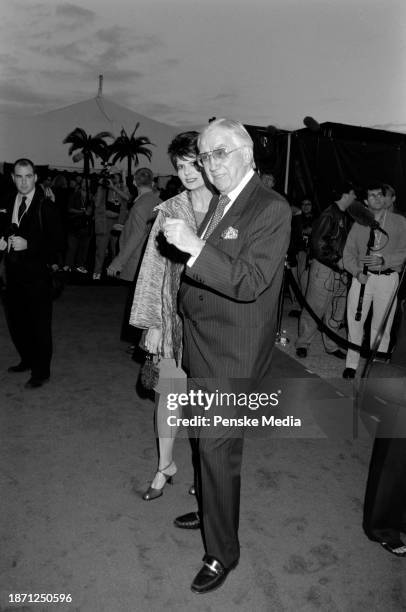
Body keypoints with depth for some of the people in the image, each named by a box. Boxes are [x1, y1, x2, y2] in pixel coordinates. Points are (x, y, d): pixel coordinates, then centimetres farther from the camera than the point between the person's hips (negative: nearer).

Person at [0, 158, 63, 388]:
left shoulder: (46, 207, -10)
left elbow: (57, 241, -14)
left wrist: (28, 244, -23)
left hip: (37, 276, -6)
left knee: (39, 325, 2)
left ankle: (41, 372, 15)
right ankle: (28, 359, 37)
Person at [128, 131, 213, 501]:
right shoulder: (169, 211, 0)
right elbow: (154, 268, 1)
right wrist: (152, 323, 0)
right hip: (176, 316, 1)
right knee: (168, 391, 9)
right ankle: (166, 464, 32)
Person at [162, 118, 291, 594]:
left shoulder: (272, 210, -16)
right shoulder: (218, 202, 11)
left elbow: (249, 283, -25)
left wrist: (193, 246, -31)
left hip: (231, 356, -8)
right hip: (201, 345, 9)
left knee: (217, 448, 2)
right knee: (201, 438, 22)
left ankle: (222, 551, 24)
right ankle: (211, 510, 46)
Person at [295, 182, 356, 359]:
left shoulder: (345, 217, 16)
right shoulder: (328, 215, -11)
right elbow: (319, 242, -18)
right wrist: (337, 259, -19)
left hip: (340, 270, 8)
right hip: (324, 268, -8)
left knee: (337, 312, 12)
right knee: (315, 308, -2)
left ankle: (331, 346, 23)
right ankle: (302, 344, 10)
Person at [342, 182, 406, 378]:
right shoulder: (359, 224, 10)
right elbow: (348, 252, 8)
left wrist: (382, 260, -17)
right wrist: (357, 271, -10)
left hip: (388, 279, -1)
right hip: (362, 277, 1)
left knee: (381, 325, 4)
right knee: (354, 321, 0)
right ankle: (351, 364, 12)